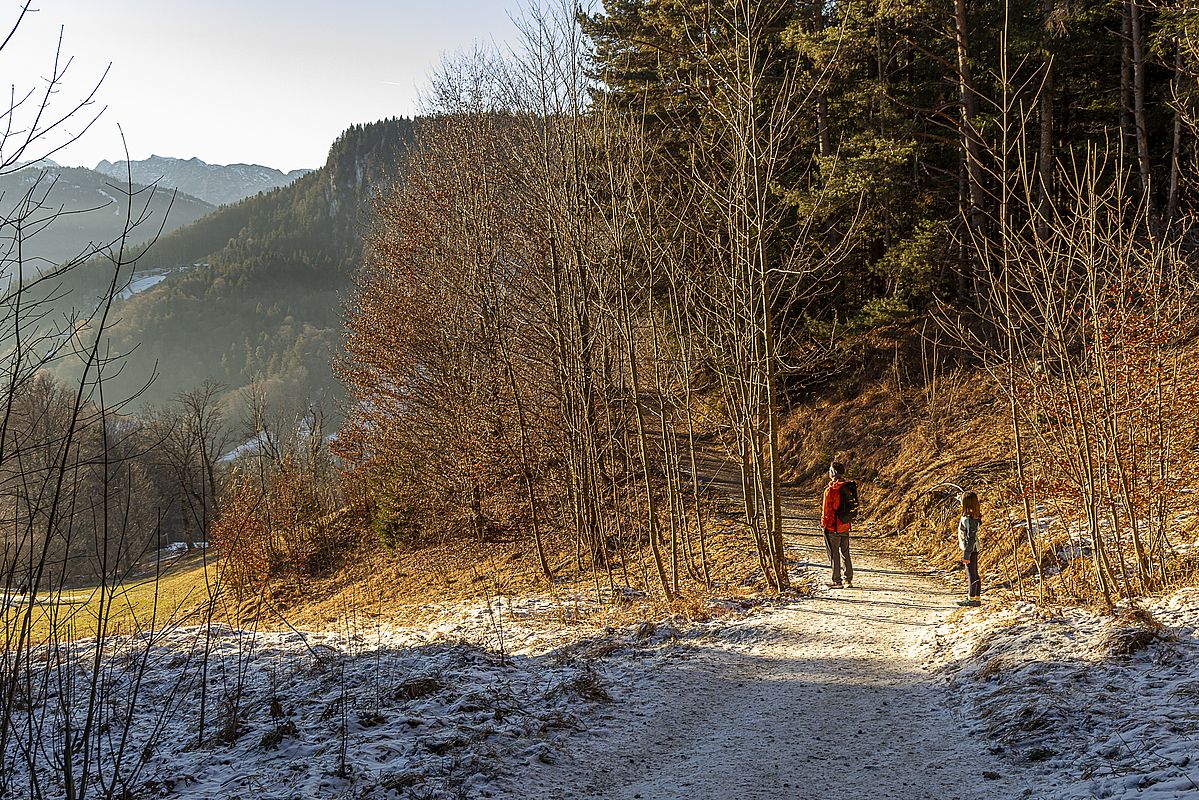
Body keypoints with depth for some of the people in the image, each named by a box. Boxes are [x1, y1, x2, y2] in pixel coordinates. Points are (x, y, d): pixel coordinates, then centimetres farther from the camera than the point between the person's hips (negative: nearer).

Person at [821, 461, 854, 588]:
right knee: (845, 553, 14)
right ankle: (849, 580, 17)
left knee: (834, 554, 0)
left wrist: (824, 524, -3)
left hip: (833, 527, -6)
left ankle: (837, 581, 2)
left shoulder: (830, 490, -17)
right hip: (845, 526, 6)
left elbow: (827, 510, -14)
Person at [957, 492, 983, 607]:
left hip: (971, 549, -10)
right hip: (973, 549, 10)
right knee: (974, 574, 16)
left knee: (971, 574, -1)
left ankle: (972, 599, 7)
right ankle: (977, 597, 23)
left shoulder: (970, 519, -23)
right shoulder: (974, 517, 6)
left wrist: (966, 555, -20)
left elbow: (971, 538, -23)